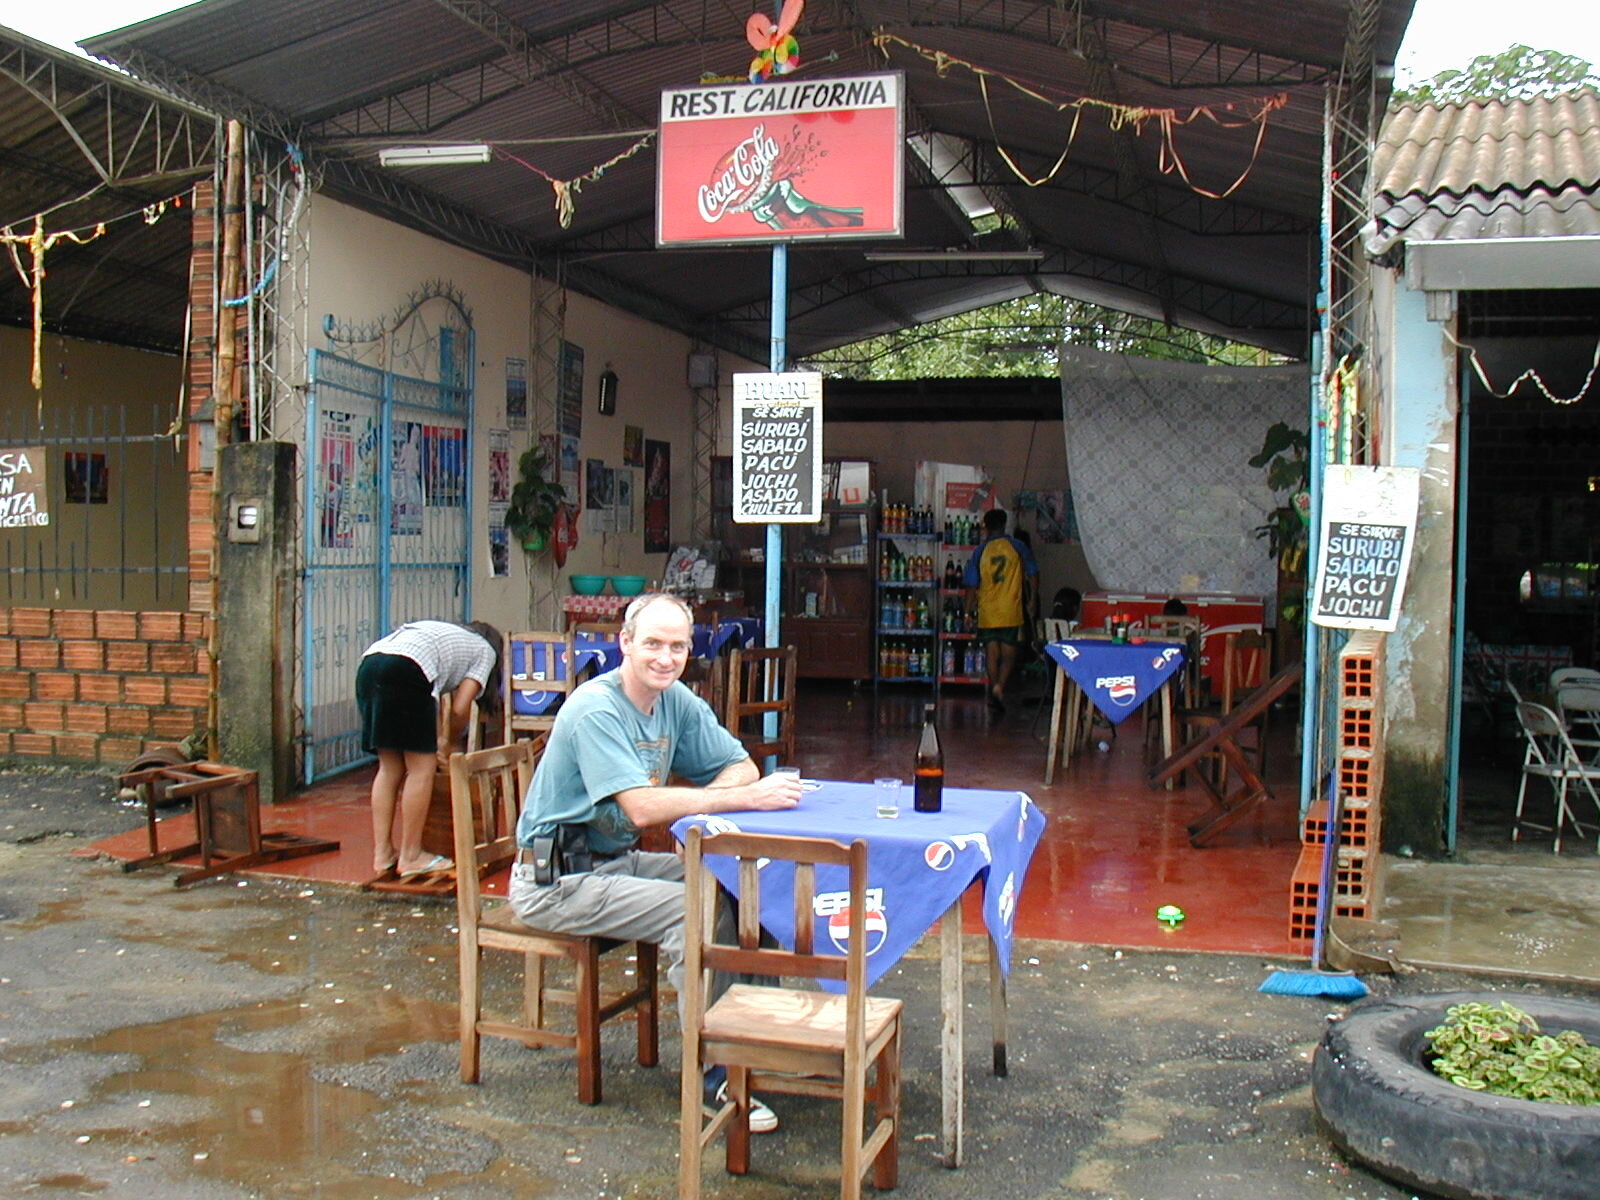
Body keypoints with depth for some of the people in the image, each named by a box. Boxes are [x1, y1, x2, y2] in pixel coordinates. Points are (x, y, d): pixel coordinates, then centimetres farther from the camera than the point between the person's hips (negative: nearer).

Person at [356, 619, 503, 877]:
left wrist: (431, 745, 29)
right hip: (405, 671, -7)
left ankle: (382, 854, 16)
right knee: (422, 768, 3)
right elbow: (460, 709, 10)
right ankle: (411, 857, 7)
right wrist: (449, 745, 27)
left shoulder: (449, 635, 39)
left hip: (367, 666, 7)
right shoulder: (486, 651, 22)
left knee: (390, 767, 15)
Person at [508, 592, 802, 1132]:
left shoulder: (678, 701, 3)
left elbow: (740, 765, 4)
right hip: (558, 880, -8)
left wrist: (704, 797, -19)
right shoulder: (596, 709, -22)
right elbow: (642, 807, -33)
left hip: (617, 861, 8)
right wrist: (747, 797, -35)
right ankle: (714, 1072, -15)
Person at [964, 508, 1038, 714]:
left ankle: (994, 698, 12)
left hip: (987, 613, 1)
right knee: (1009, 654, 5)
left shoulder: (980, 551, 0)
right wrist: (1031, 601, 11)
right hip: (1011, 612, -1)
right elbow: (1032, 574, 0)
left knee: (992, 655, 9)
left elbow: (972, 584, -1)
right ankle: (1000, 686, -17)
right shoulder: (1017, 547, -1)